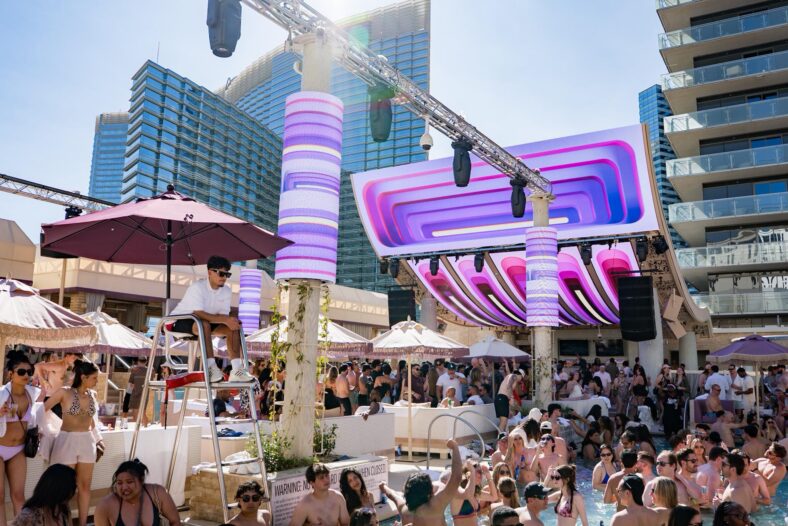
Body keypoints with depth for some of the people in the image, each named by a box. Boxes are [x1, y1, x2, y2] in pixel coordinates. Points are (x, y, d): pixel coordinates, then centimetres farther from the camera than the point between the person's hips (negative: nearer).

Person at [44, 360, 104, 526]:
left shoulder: (93, 394, 5)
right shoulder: (64, 393, -10)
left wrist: (98, 438, 16)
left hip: (87, 442, 4)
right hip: (67, 442, -4)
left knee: (85, 486, 9)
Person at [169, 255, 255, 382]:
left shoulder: (226, 291, -4)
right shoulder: (197, 287, -24)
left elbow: (223, 315, -6)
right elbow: (198, 314, -35)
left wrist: (230, 320, -30)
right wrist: (225, 320, -41)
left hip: (205, 324, 7)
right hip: (179, 321, -7)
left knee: (233, 327, -15)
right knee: (204, 324, -39)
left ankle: (236, 369, -23)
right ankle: (211, 367, -38)